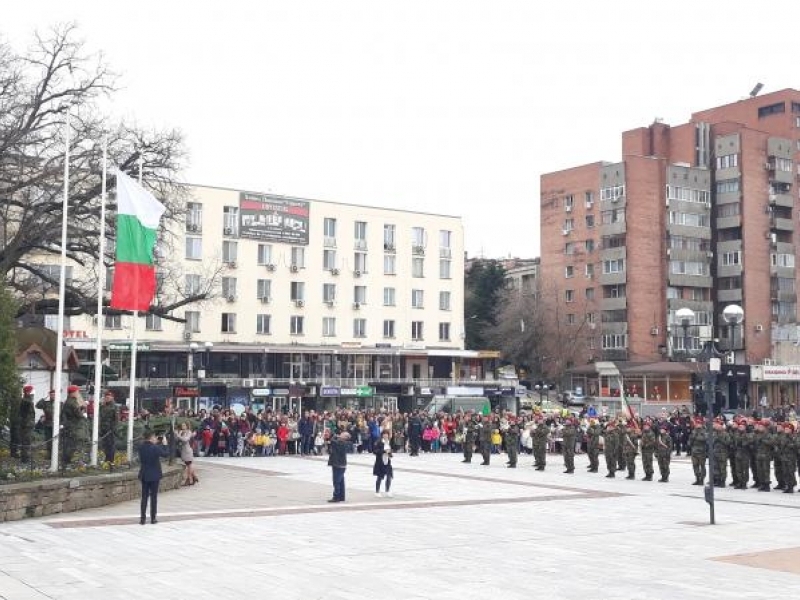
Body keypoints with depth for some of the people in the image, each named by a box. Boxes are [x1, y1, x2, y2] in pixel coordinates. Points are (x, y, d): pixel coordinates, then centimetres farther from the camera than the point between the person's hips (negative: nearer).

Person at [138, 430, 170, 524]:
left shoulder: (141, 447, -4)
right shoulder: (155, 448, -18)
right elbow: (166, 454, -5)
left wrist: (156, 443, 11)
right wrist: (164, 444, 6)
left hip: (144, 475, 4)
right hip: (154, 476, -4)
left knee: (144, 497, 10)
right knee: (154, 497, 6)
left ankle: (142, 518, 8)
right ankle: (153, 518, 10)